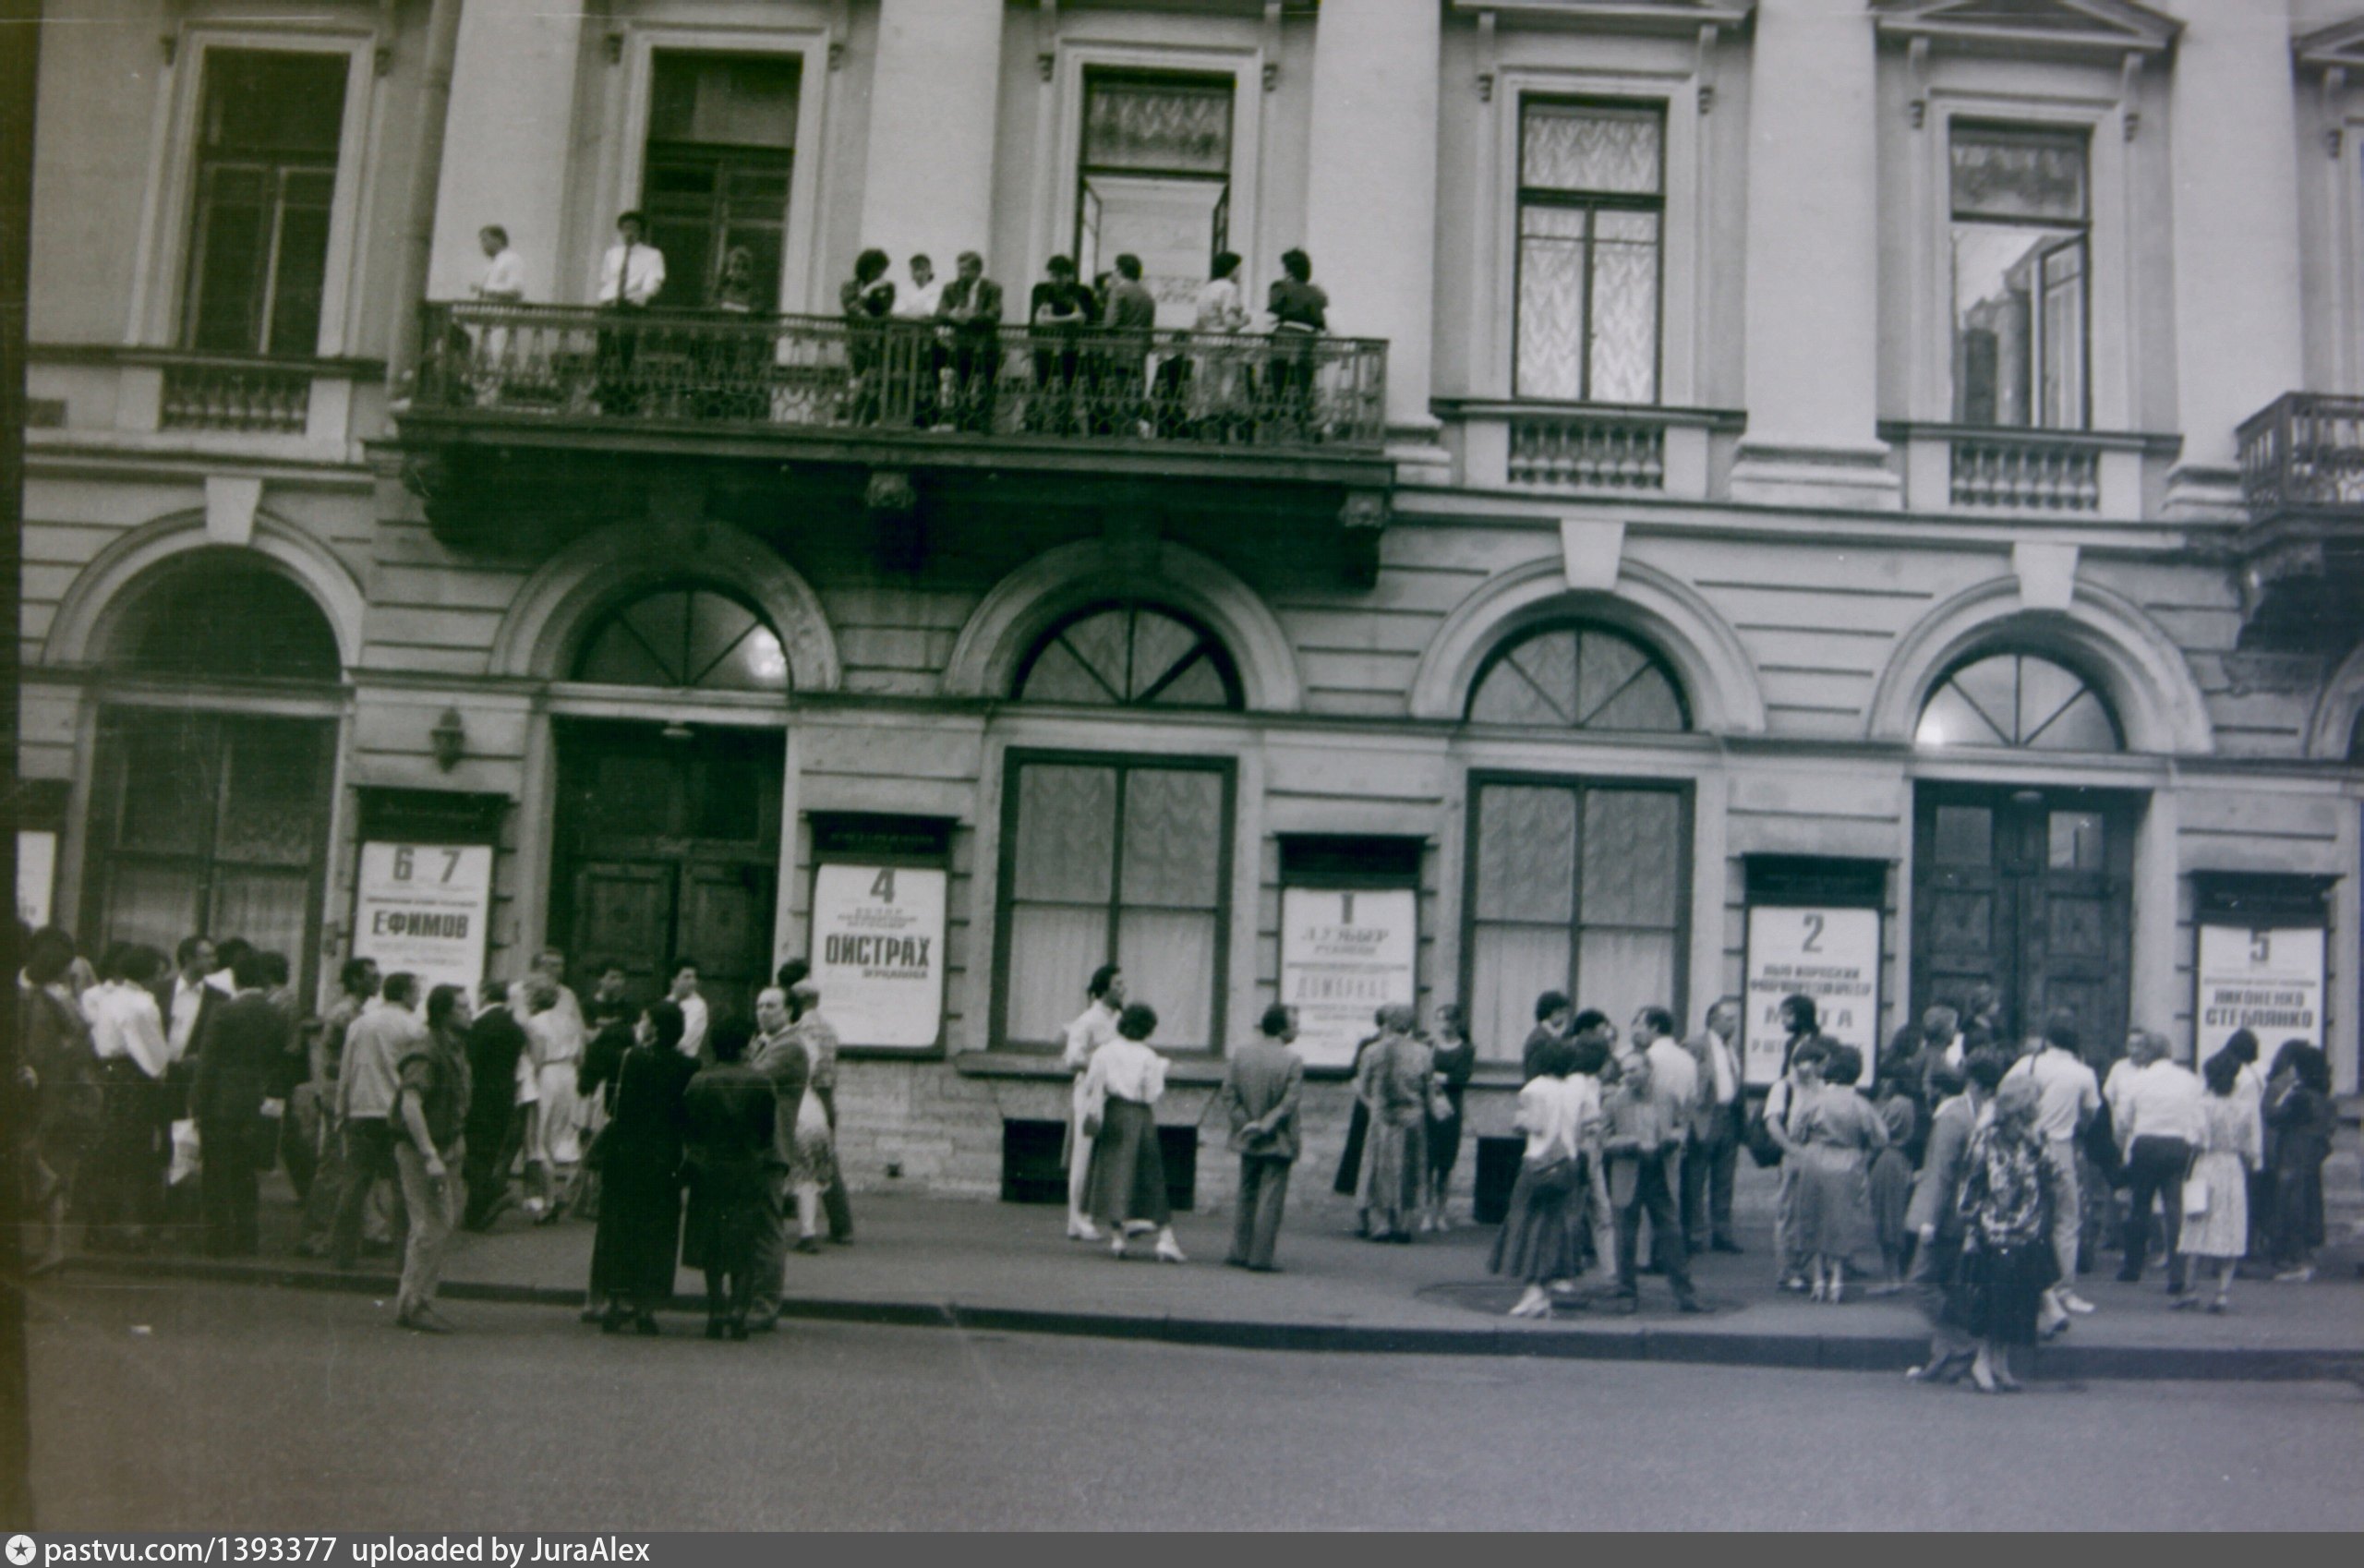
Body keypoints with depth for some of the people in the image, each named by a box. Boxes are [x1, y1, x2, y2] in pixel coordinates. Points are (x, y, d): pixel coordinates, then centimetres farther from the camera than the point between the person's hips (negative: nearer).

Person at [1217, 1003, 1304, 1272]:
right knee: (1271, 1198, 2)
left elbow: (1227, 1094, -1)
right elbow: (1289, 1103, -17)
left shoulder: (1241, 1054, 1)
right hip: (1277, 1141, -5)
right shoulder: (1292, 1060, -14)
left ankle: (1239, 1252, 22)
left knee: (1246, 1195, 18)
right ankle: (1260, 1257, 2)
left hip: (1248, 1139, 5)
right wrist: (1266, 1126, -11)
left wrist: (1245, 1123, -3)